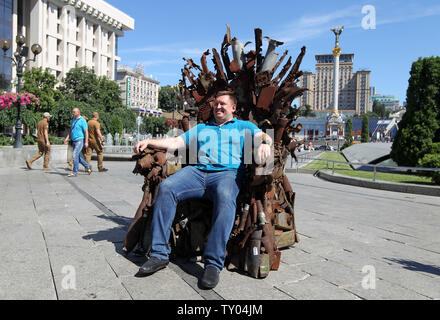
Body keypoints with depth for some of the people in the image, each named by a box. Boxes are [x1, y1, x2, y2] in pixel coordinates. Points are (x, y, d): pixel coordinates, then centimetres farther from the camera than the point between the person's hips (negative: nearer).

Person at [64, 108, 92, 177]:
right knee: (78, 156, 13)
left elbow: (86, 132, -14)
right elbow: (70, 130, 18)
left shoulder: (82, 120, -11)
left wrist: (86, 142, -18)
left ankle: (75, 172, -7)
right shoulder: (73, 119, 13)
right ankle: (87, 167, 28)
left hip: (80, 141, -8)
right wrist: (67, 138, 8)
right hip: (74, 141, 9)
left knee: (75, 155, -12)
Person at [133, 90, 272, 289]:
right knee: (166, 187, -25)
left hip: (228, 172, -3)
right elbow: (175, 142, 26)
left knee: (225, 197, -39)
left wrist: (265, 143, -21)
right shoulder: (201, 128, 34)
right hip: (198, 171, 4)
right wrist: (149, 142, 10)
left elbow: (263, 136, 6)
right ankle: (159, 254, -22)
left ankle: (213, 263, -37)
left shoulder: (243, 127, 24)